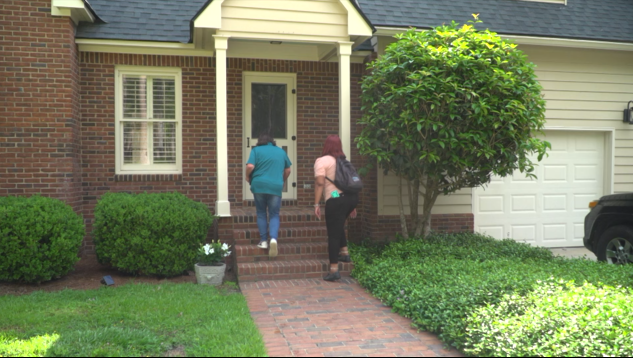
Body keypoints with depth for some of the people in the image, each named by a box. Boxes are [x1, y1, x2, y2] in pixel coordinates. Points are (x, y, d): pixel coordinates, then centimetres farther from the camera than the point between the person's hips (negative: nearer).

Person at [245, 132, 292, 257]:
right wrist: (282, 181, 33)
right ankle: (273, 238, -16)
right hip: (276, 187, 1)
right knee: (274, 215, 6)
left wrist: (248, 177, 8)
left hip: (259, 186, -1)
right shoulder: (281, 151, 13)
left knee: (261, 213, 14)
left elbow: (250, 166, -10)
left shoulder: (256, 150, 2)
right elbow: (288, 170, 18)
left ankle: (263, 241, 12)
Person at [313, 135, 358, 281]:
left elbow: (320, 183, -12)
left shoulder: (322, 161, -2)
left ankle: (334, 270, 0)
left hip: (336, 199, -7)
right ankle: (344, 252, 27)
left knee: (333, 233, -1)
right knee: (338, 225, 30)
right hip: (352, 197, 7)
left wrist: (317, 204, -11)